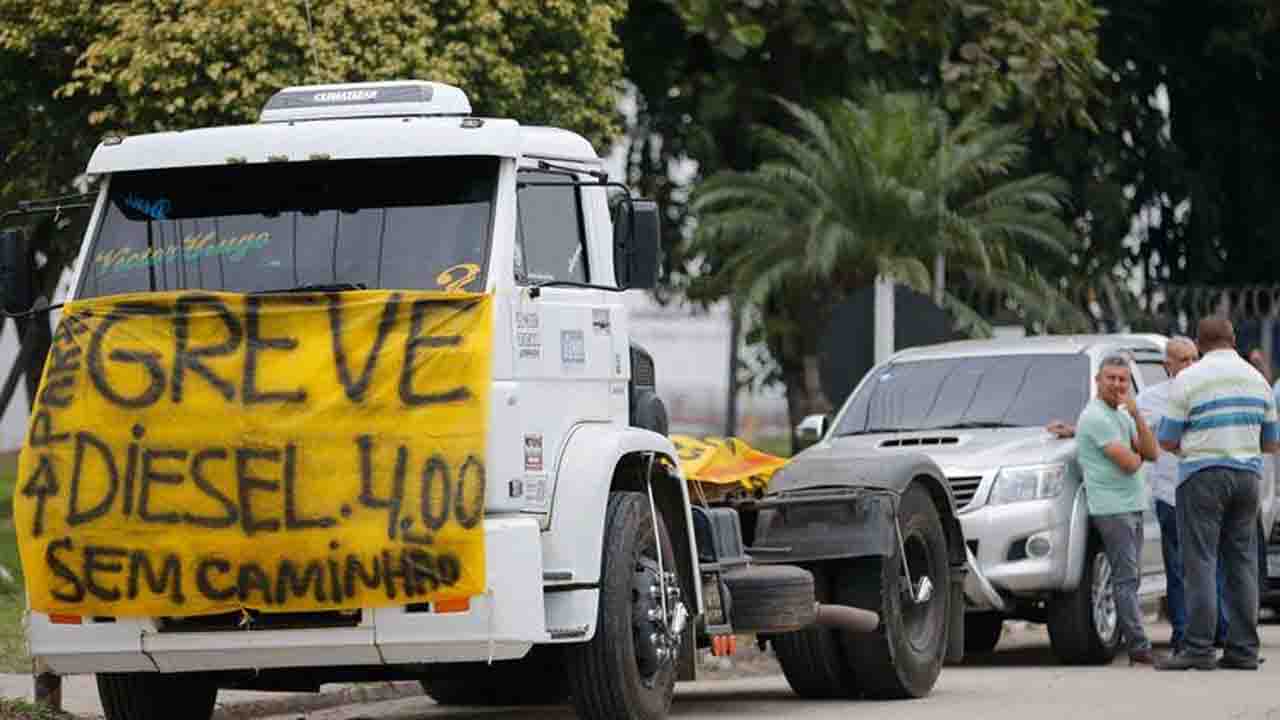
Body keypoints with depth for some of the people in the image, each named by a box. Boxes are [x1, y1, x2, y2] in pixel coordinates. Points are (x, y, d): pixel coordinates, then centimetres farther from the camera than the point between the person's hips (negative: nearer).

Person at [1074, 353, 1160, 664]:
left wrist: (1136, 414, -3)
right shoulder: (1096, 417, -12)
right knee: (1126, 578, -11)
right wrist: (1137, 455, 7)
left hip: (1132, 506, 9)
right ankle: (1139, 648, -15)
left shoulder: (1122, 415, 18)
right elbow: (1129, 463, -17)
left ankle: (1136, 647, 13)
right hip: (1111, 507, -9)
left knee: (1130, 578, 10)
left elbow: (1151, 452, 7)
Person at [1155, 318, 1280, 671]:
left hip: (1202, 476, -5)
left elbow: (1167, 441, -4)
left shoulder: (1188, 380, -6)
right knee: (1242, 563, 7)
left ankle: (1198, 648, -12)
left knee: (1200, 563, -6)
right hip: (1247, 476, 5)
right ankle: (1243, 648, 4)